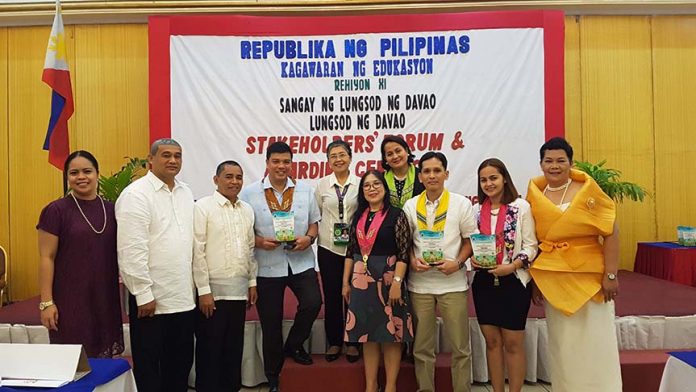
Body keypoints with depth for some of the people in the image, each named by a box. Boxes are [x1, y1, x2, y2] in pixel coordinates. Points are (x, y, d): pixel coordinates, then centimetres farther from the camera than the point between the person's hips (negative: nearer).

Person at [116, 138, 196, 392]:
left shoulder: (186, 193, 10)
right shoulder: (136, 194, -11)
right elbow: (131, 251, -16)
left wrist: (193, 286, 10)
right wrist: (143, 294, -16)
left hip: (184, 298, 7)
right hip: (152, 299, -6)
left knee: (181, 362, 16)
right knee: (149, 366, 9)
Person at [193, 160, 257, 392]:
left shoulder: (247, 210, 9)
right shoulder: (203, 207, -7)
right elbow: (197, 251, -11)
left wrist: (252, 282, 11)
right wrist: (203, 290, -13)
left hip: (239, 290, 5)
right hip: (213, 289, -5)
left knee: (234, 347, 14)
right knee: (210, 348, 7)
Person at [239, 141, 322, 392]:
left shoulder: (305, 190, 6)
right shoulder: (249, 193, -1)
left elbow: (314, 223, 10)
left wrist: (309, 238, -10)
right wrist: (259, 242, -18)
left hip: (301, 262, 1)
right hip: (267, 267, -1)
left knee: (312, 303, -18)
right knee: (271, 324, 8)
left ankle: (293, 345, 16)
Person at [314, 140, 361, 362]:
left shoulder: (360, 184, 0)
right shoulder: (322, 185, 3)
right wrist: (314, 235, -3)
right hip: (328, 248, 1)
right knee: (331, 296, 7)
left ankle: (352, 342, 22)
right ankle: (334, 342, 23)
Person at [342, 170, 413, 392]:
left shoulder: (396, 215, -6)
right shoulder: (358, 217, 9)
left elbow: (404, 253, -11)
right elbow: (351, 252, 11)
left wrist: (397, 282, -18)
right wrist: (346, 282, 9)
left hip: (387, 280, -5)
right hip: (361, 281, 5)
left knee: (391, 334, 4)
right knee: (366, 334, 10)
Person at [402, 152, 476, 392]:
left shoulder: (461, 203, 0)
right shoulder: (411, 206, 6)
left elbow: (470, 239, 3)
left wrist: (458, 262, -12)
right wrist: (412, 261, -7)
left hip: (452, 282, -1)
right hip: (420, 283, 2)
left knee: (459, 345, 5)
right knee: (422, 345, 10)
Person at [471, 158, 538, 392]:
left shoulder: (521, 207, -7)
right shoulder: (477, 210, 6)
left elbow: (531, 246, -8)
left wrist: (512, 266, -20)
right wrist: (472, 259, -7)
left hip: (513, 281, -4)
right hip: (484, 281, 4)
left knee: (512, 343, 5)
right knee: (492, 341, 11)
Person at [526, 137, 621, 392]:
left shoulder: (587, 190, -6)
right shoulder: (535, 196, 4)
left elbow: (610, 233, -7)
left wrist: (610, 275, -12)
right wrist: (534, 280, 8)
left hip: (589, 277, -3)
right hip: (552, 281, 3)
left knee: (593, 342, 5)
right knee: (561, 343, 12)